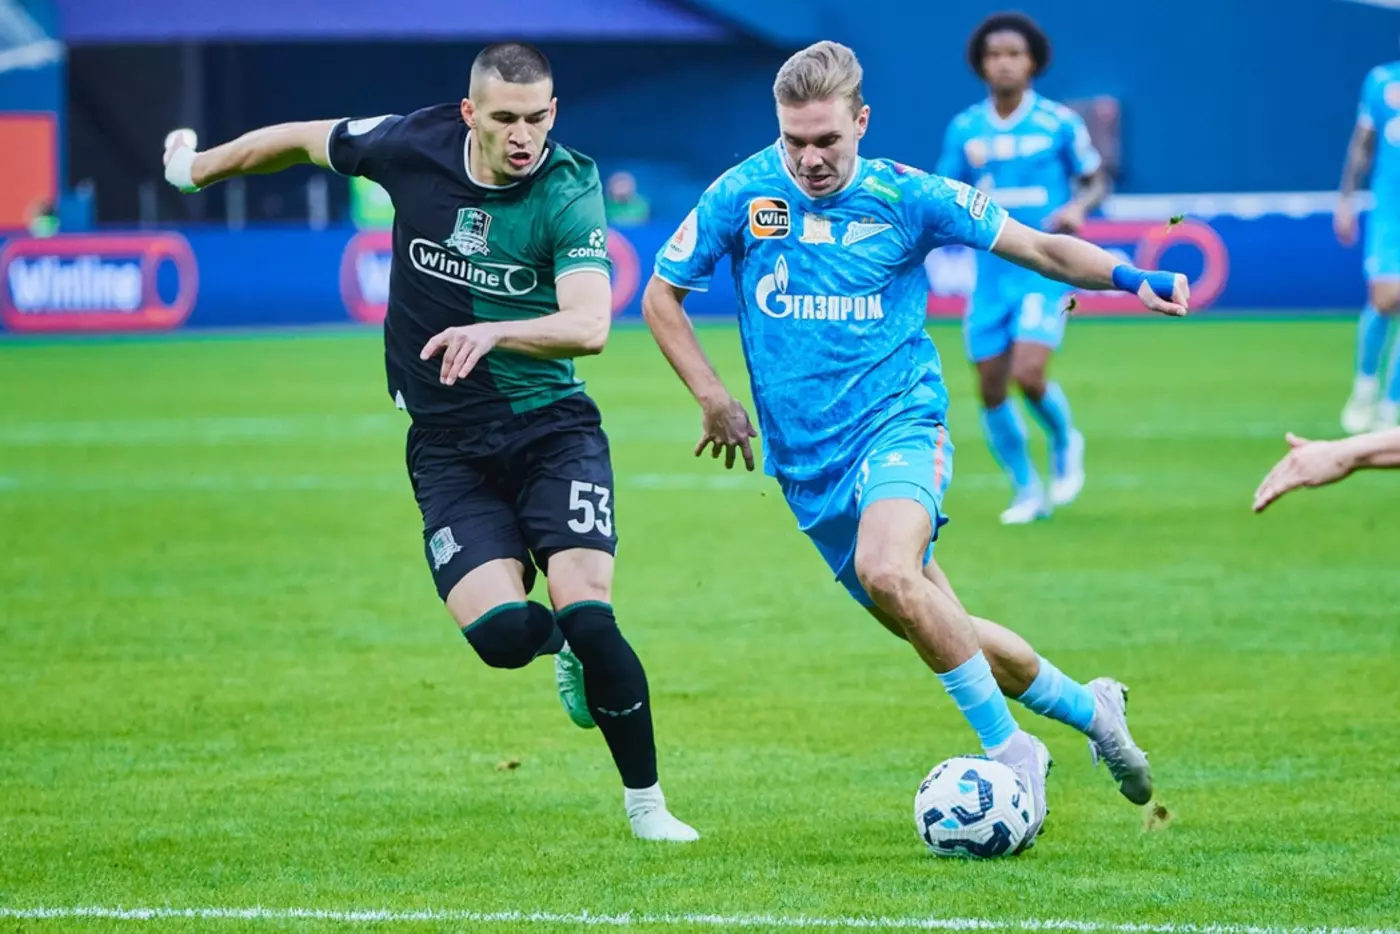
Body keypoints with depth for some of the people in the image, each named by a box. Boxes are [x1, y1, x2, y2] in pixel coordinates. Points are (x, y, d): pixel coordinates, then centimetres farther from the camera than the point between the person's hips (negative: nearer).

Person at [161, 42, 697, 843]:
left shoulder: (569, 190, -15)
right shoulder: (412, 145, -7)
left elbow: (590, 326, -28)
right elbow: (303, 140, 12)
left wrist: (494, 332, -44)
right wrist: (200, 168, 26)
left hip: (553, 430, -2)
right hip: (449, 444, 2)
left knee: (587, 614, -18)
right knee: (500, 631, -18)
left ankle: (646, 804, 1)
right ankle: (562, 645, 21)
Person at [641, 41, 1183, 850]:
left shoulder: (905, 197, -6)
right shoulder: (743, 196, -3)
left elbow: (1040, 248, -1)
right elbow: (662, 298, 9)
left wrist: (1131, 278, -17)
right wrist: (716, 401, 2)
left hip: (899, 424, -3)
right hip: (808, 462, 3)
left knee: (888, 572, -32)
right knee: (934, 627, 7)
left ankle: (1011, 750, -19)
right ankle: (1088, 708, 30)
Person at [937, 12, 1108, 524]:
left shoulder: (1059, 123, -5)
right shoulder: (964, 129, 3)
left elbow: (1096, 182, 5)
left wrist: (1078, 207, -16)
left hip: (1044, 268, -4)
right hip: (991, 272, 4)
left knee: (1029, 375, -20)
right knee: (992, 389, 3)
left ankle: (1064, 442, 12)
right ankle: (1027, 491, 21)